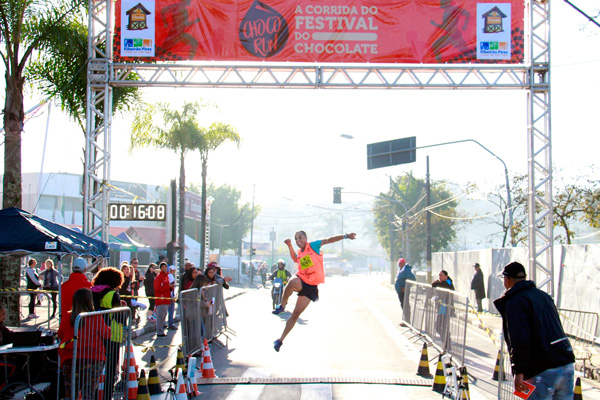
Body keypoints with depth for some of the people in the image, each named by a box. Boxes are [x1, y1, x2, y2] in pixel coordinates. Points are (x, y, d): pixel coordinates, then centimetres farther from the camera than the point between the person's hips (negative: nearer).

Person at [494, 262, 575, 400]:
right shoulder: (544, 296, 20)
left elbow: (519, 340, -17)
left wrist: (518, 371, -16)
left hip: (544, 372, -8)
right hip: (568, 367, 8)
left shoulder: (514, 302, -7)